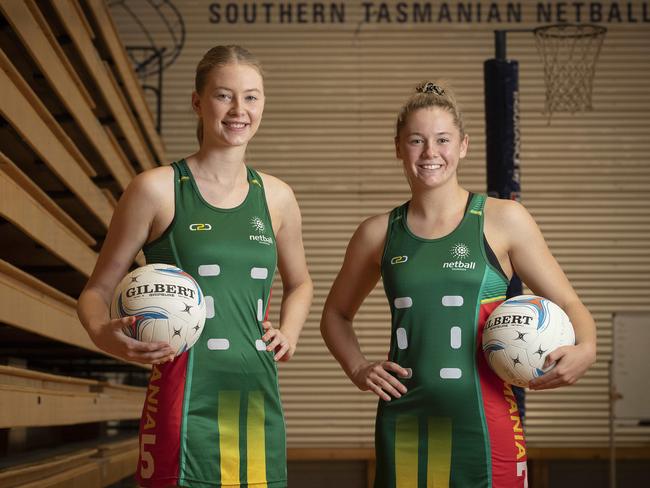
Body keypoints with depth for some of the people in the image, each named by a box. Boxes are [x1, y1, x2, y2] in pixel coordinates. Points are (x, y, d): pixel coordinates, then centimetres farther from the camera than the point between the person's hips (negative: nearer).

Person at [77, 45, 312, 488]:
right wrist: (103, 334, -18)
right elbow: (97, 290, 3)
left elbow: (299, 284, 28)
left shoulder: (276, 197, 10)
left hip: (257, 399, 5)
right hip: (187, 400, -5)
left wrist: (289, 331, 9)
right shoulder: (158, 189, -3)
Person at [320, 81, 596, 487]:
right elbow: (336, 314, 22)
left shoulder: (502, 220, 0)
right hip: (405, 422, 2)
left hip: (483, 421, -2)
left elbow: (568, 304, 3)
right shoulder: (379, 233, 7)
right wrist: (358, 369, 5)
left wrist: (585, 349, -17)